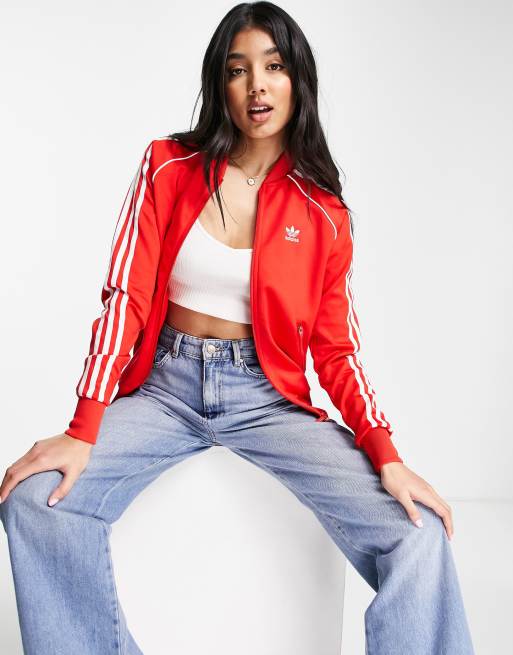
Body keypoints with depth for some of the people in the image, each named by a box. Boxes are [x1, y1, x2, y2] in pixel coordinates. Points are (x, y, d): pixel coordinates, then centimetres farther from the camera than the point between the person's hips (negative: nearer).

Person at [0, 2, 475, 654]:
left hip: (267, 396, 0)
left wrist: (386, 456, -13)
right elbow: (124, 296, -5)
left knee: (418, 533, -21)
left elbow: (337, 349, 2)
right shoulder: (169, 166, 1)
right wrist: (83, 432, -16)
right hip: (166, 386, 1)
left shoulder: (323, 212, 2)